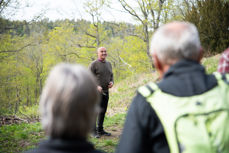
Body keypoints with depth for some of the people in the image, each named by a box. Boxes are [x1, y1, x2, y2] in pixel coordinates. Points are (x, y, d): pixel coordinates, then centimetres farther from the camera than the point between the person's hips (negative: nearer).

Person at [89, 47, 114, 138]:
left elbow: (111, 75, 22)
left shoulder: (109, 64, 15)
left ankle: (100, 129, 21)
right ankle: (94, 131, 1)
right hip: (96, 91, -6)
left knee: (103, 111, 11)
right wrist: (96, 86, -21)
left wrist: (112, 82, 1)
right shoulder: (93, 64, -5)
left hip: (106, 91, 7)